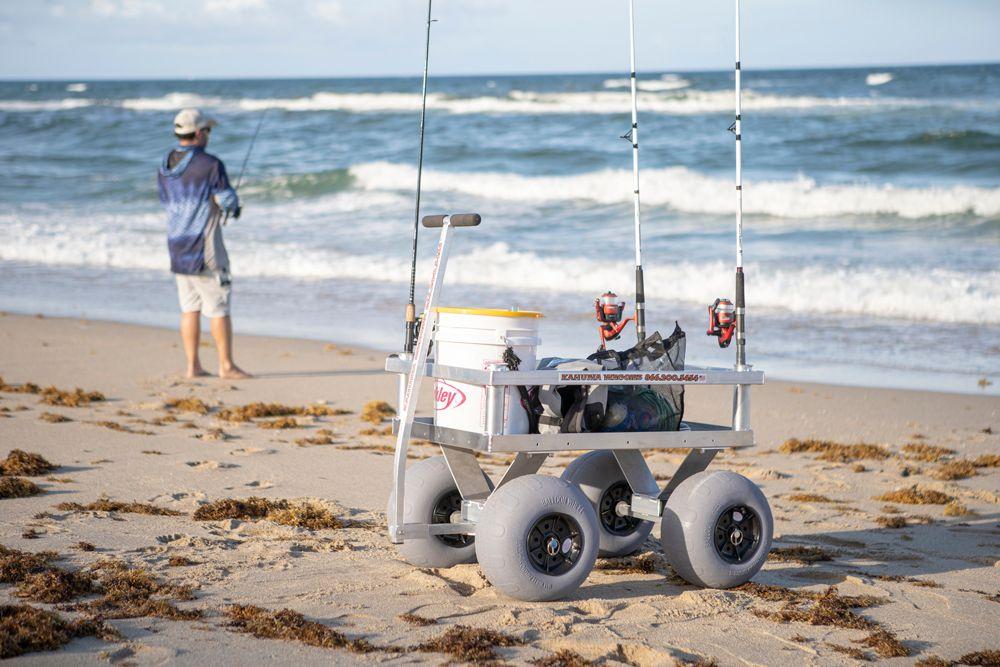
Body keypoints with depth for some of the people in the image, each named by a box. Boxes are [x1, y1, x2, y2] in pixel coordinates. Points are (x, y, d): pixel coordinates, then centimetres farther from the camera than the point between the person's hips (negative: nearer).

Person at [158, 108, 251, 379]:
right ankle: (227, 366, 3)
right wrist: (233, 202, 10)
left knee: (190, 308, 11)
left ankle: (193, 366, 11)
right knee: (219, 308, 0)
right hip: (204, 246, -7)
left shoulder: (165, 166, 7)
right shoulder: (210, 164, -15)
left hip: (177, 245, 7)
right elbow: (228, 202, -15)